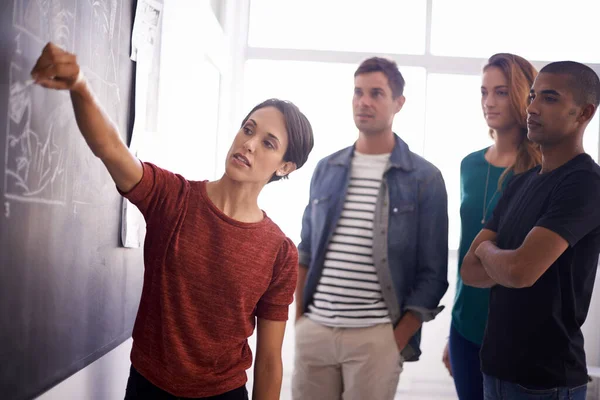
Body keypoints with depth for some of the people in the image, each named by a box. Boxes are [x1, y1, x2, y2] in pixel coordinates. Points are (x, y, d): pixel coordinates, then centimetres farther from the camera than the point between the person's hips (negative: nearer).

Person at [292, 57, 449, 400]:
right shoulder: (327, 169, 9)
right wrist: (298, 319, 6)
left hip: (375, 337, -3)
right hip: (314, 330, 3)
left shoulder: (425, 178, -2)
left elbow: (432, 274, -3)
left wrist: (398, 339, -8)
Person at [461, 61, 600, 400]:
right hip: (496, 365, 7)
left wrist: (487, 249, -6)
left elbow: (520, 270, -26)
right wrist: (504, 260, -14)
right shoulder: (521, 183, 9)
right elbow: (470, 270, 4)